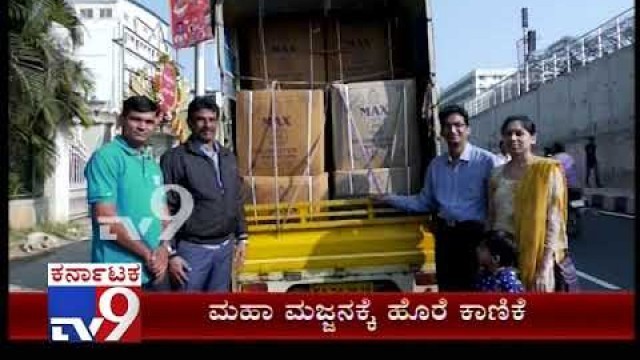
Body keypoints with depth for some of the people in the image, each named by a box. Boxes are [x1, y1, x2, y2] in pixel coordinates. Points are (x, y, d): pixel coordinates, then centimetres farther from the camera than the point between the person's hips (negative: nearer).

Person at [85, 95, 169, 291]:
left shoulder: (153, 164, 13)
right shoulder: (106, 157, -10)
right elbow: (105, 217, -17)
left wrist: (164, 248, -3)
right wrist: (147, 254, -12)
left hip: (152, 271, 7)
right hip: (118, 273, -7)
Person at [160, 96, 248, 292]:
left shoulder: (228, 157, 11)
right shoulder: (175, 158, -9)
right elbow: (165, 210, -10)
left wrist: (241, 238, 13)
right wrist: (171, 253, -13)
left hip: (225, 246, 6)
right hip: (193, 248, -6)